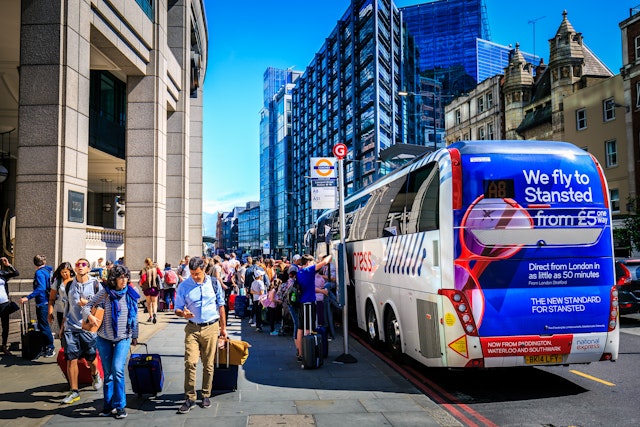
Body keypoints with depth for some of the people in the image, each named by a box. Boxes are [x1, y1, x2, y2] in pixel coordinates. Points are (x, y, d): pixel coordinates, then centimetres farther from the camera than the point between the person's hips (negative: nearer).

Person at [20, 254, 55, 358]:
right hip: (47, 301, 9)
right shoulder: (48, 270, 10)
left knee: (44, 326, -4)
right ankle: (45, 347, 23)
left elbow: (41, 288, -28)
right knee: (43, 326, 16)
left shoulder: (39, 273, -15)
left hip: (42, 303, -9)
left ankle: (51, 348, 1)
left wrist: (28, 298, -33)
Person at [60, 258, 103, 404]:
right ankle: (74, 391, 8)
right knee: (71, 359, -2)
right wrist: (63, 324, 19)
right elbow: (67, 306, 19)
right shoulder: (70, 285, 9)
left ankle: (95, 374, 40)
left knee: (92, 358, 7)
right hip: (71, 327, 2)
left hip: (89, 327, -2)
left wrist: (88, 303, -13)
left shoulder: (96, 284, -2)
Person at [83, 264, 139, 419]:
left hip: (123, 338, -1)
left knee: (117, 370, -15)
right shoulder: (105, 292, -6)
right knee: (108, 373, 10)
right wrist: (89, 316, -26)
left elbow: (134, 316, 7)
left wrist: (134, 336, 12)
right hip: (104, 338, 1)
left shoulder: (130, 294, -1)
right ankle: (108, 406, 23)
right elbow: (87, 306, -3)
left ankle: (120, 406, -4)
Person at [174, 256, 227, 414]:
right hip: (192, 328, 0)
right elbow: (177, 309, 4)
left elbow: (221, 306, 9)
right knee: (190, 362, -11)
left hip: (211, 328, 1)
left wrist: (223, 327, 11)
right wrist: (183, 313, -20)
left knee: (208, 364, 6)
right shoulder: (183, 286, -1)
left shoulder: (214, 283, 1)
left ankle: (206, 395, 20)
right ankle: (190, 398, -2)